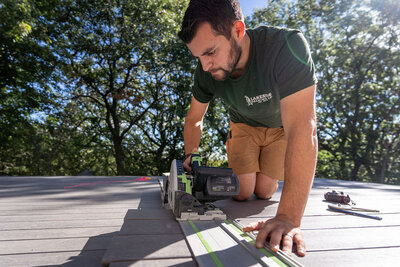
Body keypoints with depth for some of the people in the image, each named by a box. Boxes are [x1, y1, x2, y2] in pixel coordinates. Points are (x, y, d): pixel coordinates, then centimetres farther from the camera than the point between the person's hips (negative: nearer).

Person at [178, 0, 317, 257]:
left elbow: (302, 130, -47)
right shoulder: (206, 71, -24)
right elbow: (194, 119, -6)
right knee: (241, 194, -3)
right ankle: (237, 175, 31)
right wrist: (190, 158, -17)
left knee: (263, 193, 0)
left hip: (282, 125, -2)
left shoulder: (287, 46, -39)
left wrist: (289, 218, -51)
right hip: (244, 124, 2)